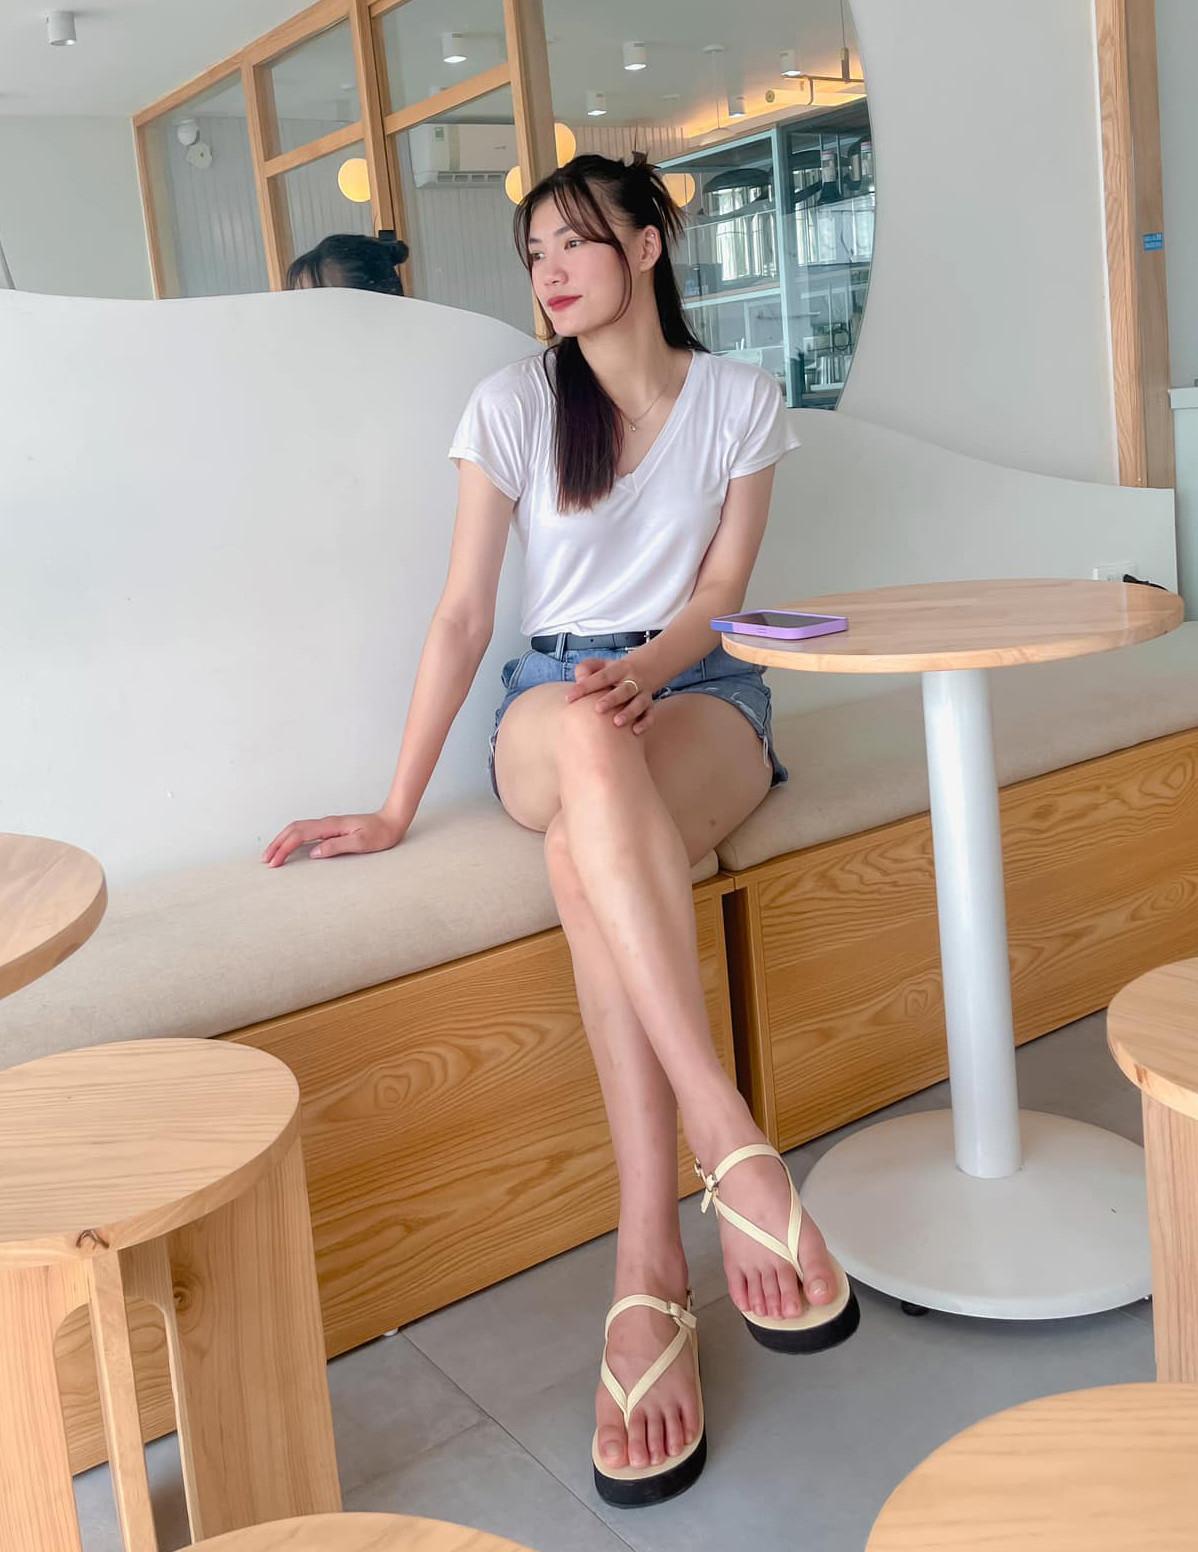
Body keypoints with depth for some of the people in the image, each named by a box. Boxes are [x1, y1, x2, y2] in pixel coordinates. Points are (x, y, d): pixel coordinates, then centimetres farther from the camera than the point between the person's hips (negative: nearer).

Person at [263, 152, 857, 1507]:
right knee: (590, 747, -42)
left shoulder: (741, 401, 8)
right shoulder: (512, 405, 6)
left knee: (591, 855, -39)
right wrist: (396, 809, -4)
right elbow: (464, 615, 2)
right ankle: (735, 1151, -49)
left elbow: (719, 596, 5)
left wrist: (643, 670, -19)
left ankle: (647, 1266, -44)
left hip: (701, 690, 0)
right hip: (549, 702, 0)